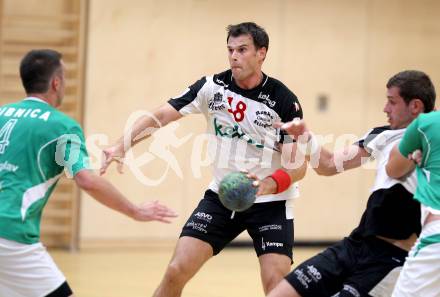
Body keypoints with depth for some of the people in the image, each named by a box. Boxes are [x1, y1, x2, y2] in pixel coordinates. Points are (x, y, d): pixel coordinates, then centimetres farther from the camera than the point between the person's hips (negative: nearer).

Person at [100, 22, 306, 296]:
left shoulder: (284, 101, -12)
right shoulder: (212, 87, -5)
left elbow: (299, 165, -12)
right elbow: (161, 116, -9)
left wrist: (269, 185, -33)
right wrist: (122, 145, -25)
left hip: (270, 204, -3)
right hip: (221, 197, 3)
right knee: (176, 271, -7)